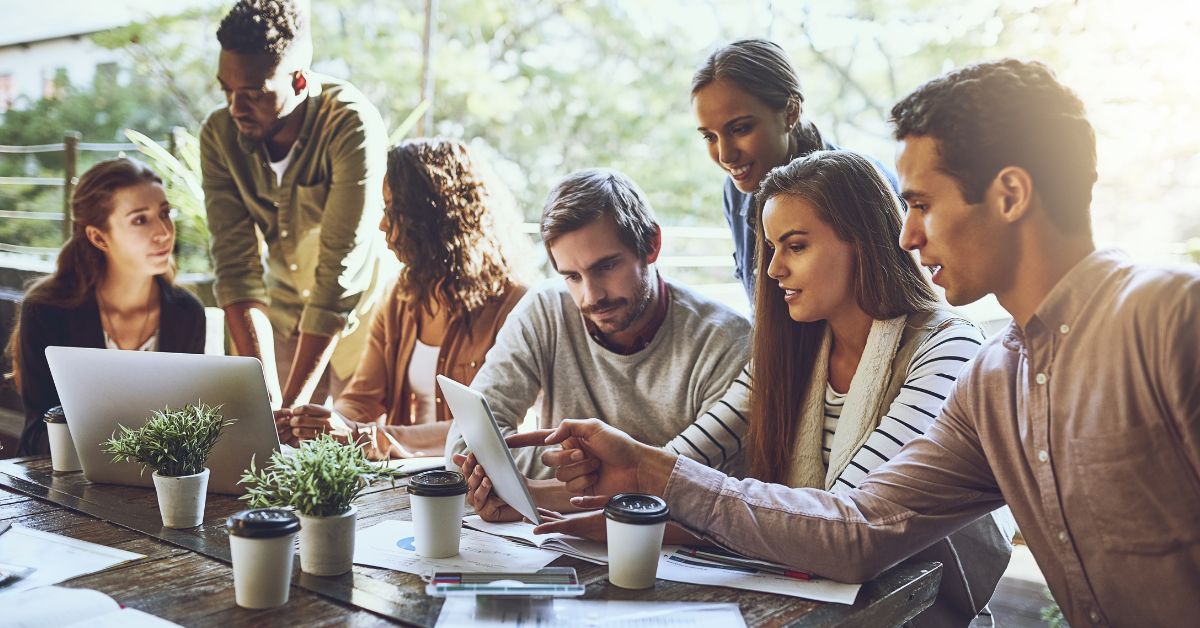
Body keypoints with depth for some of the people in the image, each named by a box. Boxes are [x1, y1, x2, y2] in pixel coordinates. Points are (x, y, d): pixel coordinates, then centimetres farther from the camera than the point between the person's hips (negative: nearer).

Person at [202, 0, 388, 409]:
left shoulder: (352, 127, -28)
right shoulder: (220, 134, -14)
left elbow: (340, 273, -30)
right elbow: (235, 265, -18)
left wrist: (292, 405, -31)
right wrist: (266, 394, -28)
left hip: (360, 310, -3)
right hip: (284, 311, 4)